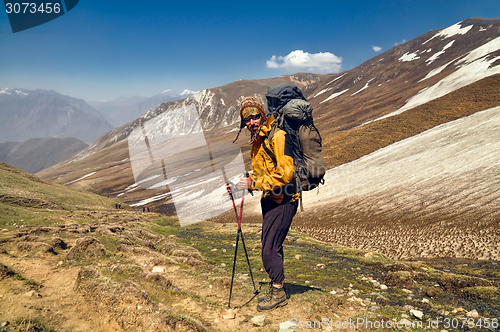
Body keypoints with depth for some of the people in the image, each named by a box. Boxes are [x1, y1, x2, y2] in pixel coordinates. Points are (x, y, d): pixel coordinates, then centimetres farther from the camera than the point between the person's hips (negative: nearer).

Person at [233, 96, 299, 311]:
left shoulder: (277, 136, -17)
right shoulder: (258, 140, 12)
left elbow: (285, 173, -24)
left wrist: (254, 183, -20)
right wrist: (244, 183, 6)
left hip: (283, 201, -9)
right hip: (270, 199, 9)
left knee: (270, 249, -5)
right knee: (271, 246, 16)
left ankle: (278, 292, 14)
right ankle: (276, 290, 31)